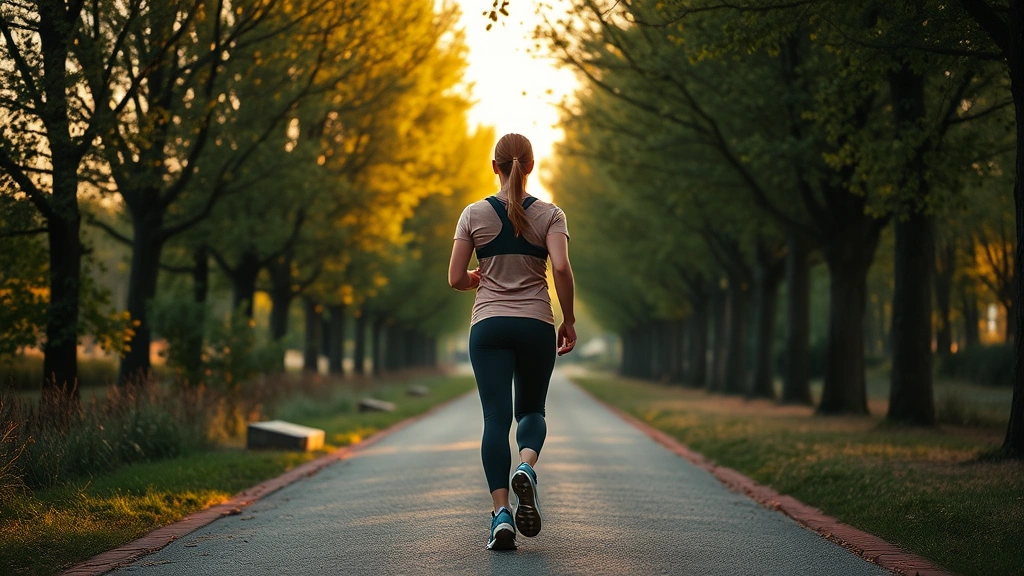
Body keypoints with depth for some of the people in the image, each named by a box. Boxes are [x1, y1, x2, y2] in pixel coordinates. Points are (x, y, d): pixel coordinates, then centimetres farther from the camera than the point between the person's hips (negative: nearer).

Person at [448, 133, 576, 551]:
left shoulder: (474, 214, 3)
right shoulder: (549, 215, 1)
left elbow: (456, 279, 0)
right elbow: (561, 268, -13)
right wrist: (569, 320, -2)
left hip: (489, 326, 0)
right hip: (536, 326, 0)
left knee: (496, 418, -1)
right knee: (532, 410, 17)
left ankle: (501, 513, -13)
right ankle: (526, 468, -15)